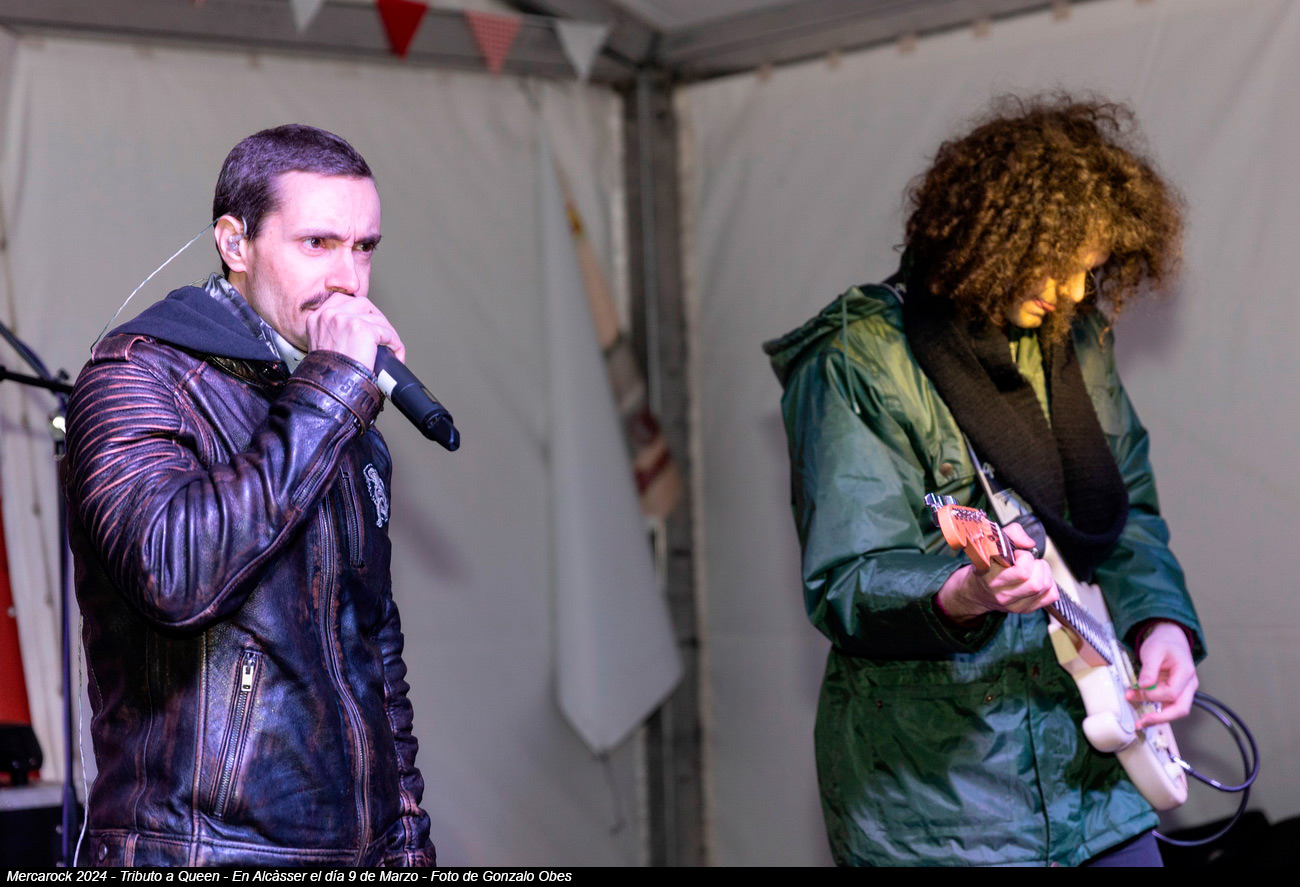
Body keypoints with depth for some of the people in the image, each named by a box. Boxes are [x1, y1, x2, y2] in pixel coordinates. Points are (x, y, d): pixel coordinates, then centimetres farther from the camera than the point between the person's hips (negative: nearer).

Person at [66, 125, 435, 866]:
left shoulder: (351, 433, 14)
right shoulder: (138, 375, -9)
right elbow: (173, 574, -27)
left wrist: (407, 839, 15)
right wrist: (331, 386, -21)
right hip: (199, 852, -7)